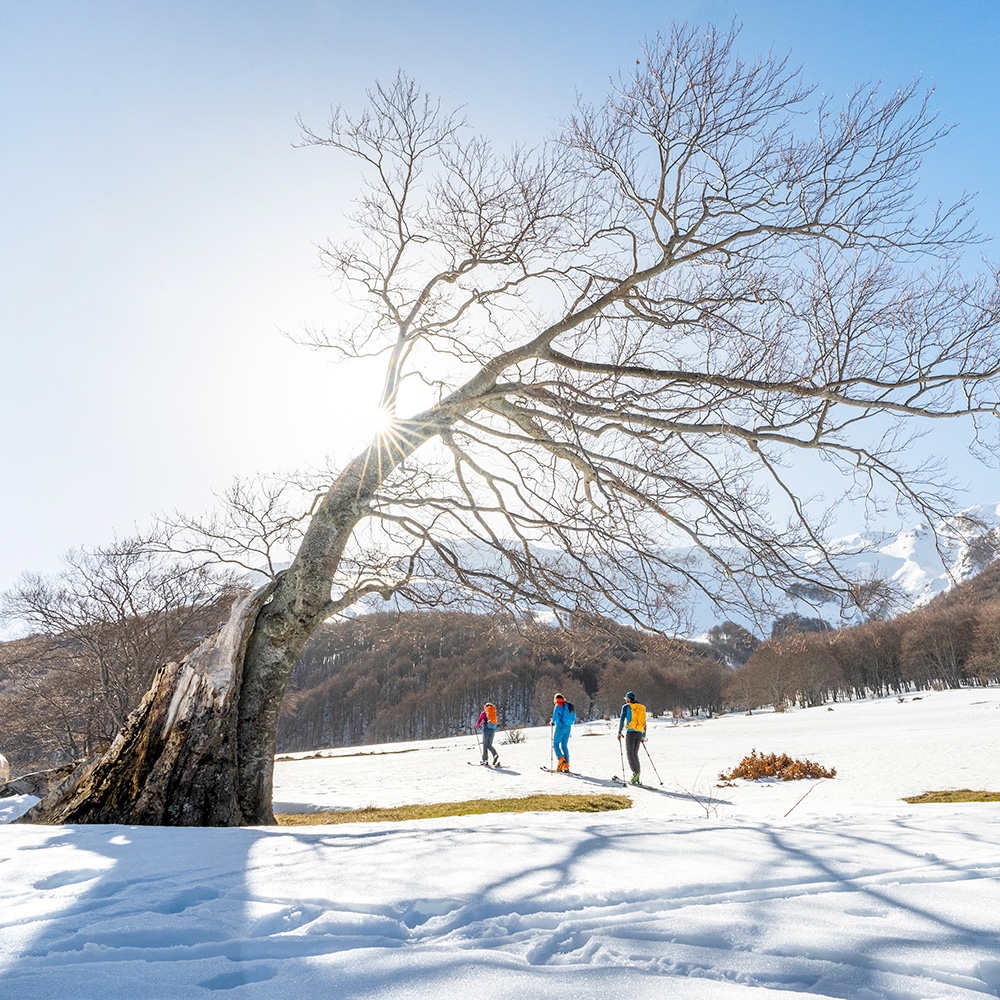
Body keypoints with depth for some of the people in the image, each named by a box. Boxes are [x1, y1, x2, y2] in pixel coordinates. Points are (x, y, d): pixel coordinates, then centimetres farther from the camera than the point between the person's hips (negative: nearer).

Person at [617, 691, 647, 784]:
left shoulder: (626, 707, 1)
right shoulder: (642, 708, 17)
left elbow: (622, 719, -5)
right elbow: (644, 723, 20)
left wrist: (619, 732, 0)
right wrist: (643, 736, 25)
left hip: (630, 732, -5)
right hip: (639, 733, 5)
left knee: (629, 753, -3)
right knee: (635, 754, 12)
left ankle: (635, 772, -22)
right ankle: (637, 778, 9)